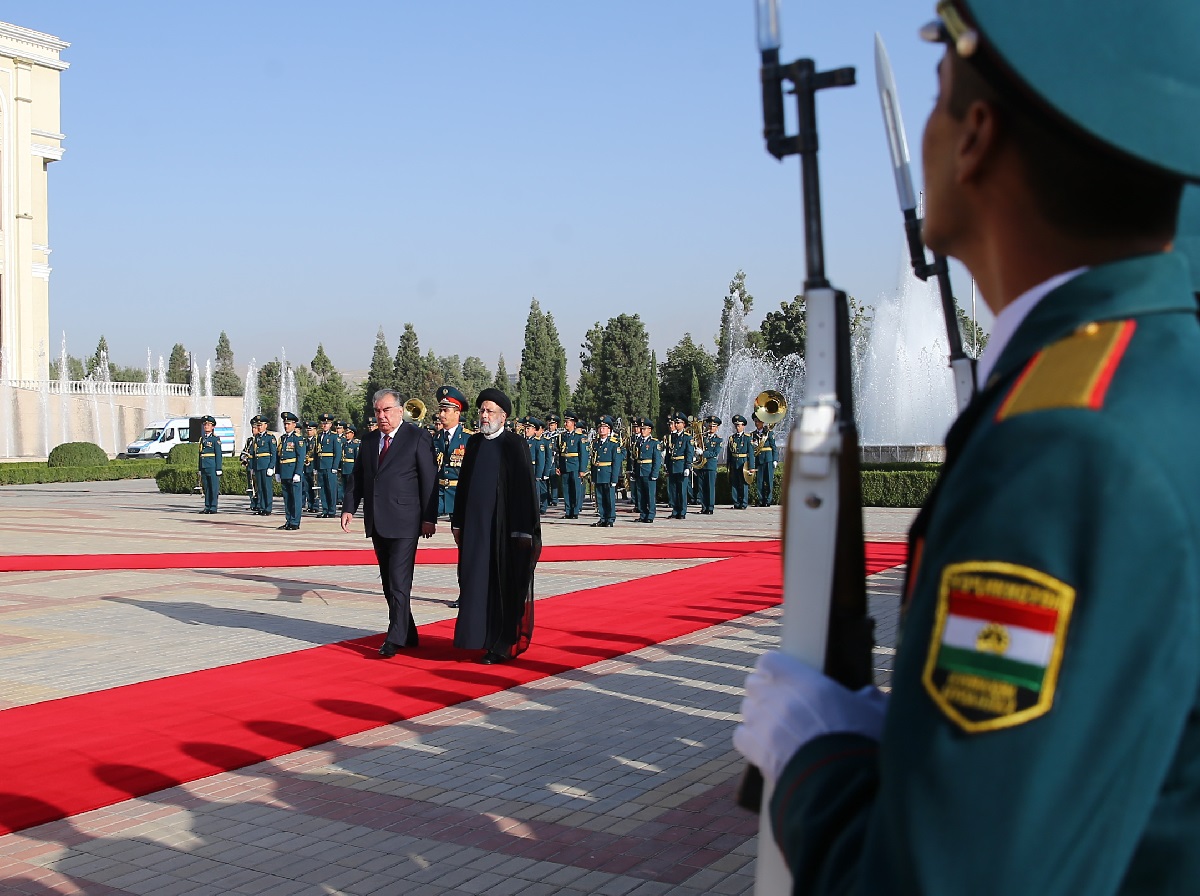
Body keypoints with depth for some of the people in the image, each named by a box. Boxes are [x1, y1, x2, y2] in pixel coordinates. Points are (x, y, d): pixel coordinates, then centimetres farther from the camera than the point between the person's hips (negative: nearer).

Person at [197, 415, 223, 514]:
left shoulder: (216, 439, -1)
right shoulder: (202, 439, 15)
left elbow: (218, 455, -5)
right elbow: (200, 454, 19)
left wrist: (218, 469, -10)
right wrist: (200, 469, 16)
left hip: (212, 467, -6)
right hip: (204, 467, 6)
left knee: (214, 487, -4)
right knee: (206, 488, 8)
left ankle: (213, 508, -1)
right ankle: (207, 507, 13)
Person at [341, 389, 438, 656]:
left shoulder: (417, 438, -4)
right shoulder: (369, 440, 13)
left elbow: (429, 480, -6)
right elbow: (357, 477, 17)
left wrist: (429, 518, -10)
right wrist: (349, 508, 4)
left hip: (404, 522, -7)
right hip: (377, 522, 7)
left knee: (399, 581, -9)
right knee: (388, 581, 11)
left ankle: (395, 639, -5)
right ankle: (408, 634, 21)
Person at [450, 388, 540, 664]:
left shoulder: (516, 444, -6)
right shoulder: (474, 443, 11)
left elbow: (525, 487, -9)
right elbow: (463, 484, 15)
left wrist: (523, 530, -13)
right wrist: (458, 523, 12)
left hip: (503, 527, -5)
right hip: (475, 526, 5)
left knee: (505, 586, 0)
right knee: (477, 582, 6)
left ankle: (503, 646, 8)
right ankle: (483, 637, 17)